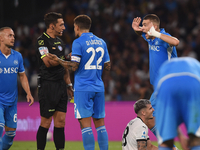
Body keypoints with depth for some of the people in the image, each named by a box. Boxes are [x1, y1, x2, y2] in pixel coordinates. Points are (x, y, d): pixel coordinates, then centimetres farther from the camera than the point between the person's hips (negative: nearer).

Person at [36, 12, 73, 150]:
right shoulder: (42, 41, -9)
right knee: (46, 122, -4)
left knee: (60, 121, 4)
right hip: (48, 85, -8)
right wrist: (67, 58, -13)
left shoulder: (60, 42, 17)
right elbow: (48, 62, -21)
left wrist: (69, 84, 19)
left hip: (60, 85, 8)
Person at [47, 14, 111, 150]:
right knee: (100, 123, 9)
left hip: (83, 89, -6)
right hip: (99, 88, 6)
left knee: (85, 123, -6)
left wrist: (57, 60, -2)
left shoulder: (78, 43, -8)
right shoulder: (101, 42, 12)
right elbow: (107, 66, 14)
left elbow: (74, 66, -14)